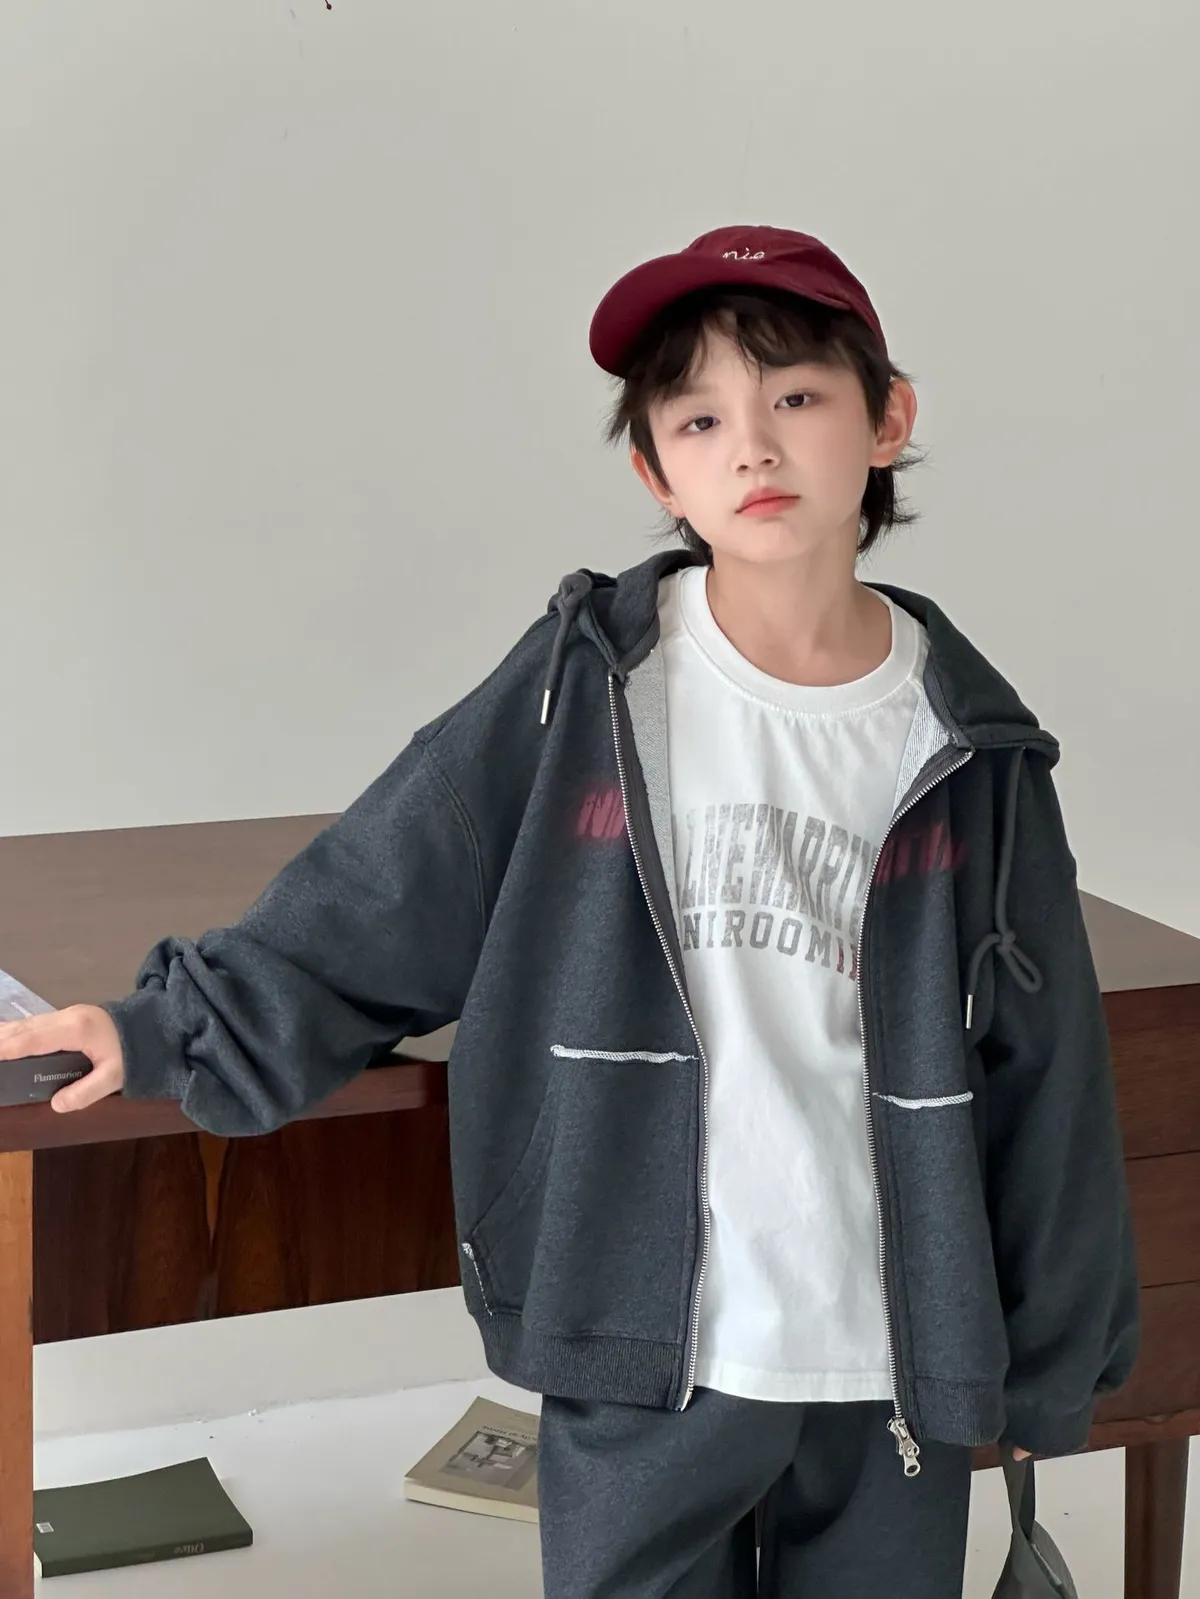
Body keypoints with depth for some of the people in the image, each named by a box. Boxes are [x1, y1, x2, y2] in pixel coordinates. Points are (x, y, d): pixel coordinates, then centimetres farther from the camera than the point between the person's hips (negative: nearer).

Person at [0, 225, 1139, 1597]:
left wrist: (1051, 1361, 10)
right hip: (641, 1360, -1)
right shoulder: (585, 689, -5)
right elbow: (372, 899, -2)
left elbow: (1039, 1065, 5)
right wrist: (169, 1030, -12)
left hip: (890, 1368, 1)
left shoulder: (970, 748, -2)